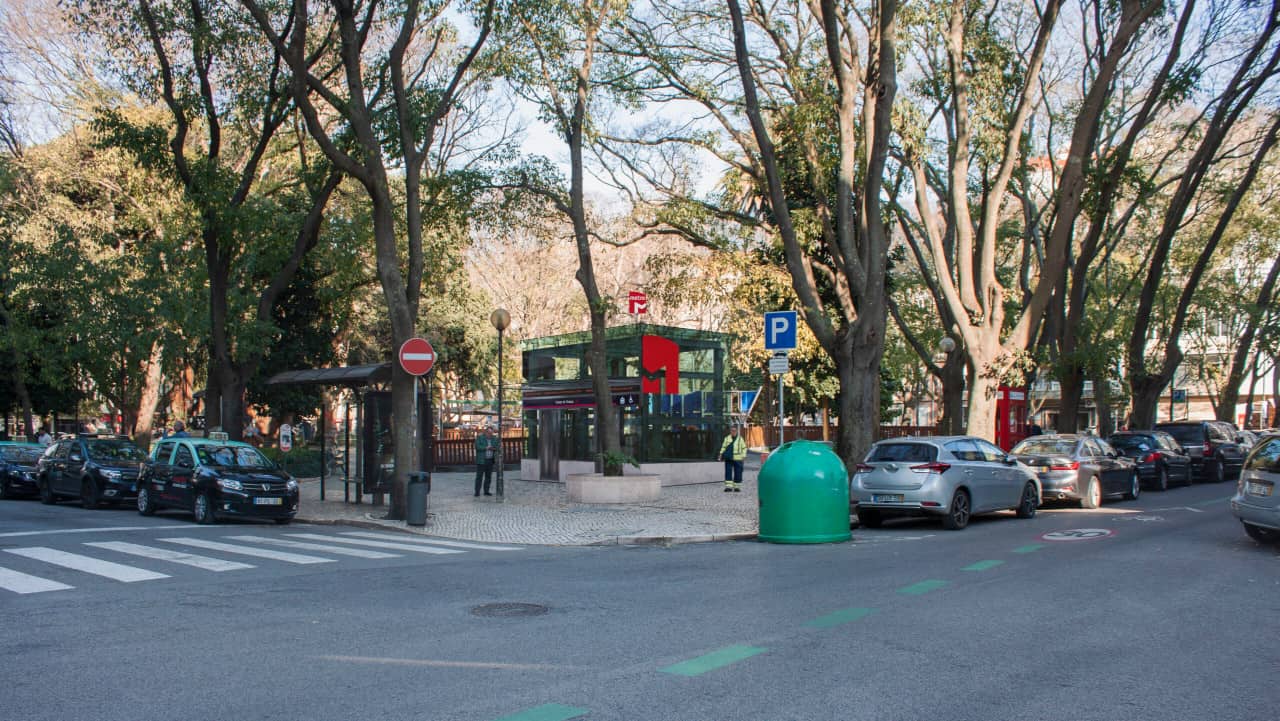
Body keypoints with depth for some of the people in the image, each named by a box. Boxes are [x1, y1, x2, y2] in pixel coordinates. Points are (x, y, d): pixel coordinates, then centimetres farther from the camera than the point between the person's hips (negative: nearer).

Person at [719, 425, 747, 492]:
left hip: (737, 459, -1)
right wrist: (721, 455, 3)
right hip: (728, 458, 1)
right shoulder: (727, 438, 10)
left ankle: (737, 487, 12)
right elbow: (723, 447, 12)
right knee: (728, 472, -4)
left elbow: (744, 448, 10)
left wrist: (744, 456, 0)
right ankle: (728, 486, -3)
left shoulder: (740, 439, 8)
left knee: (737, 473, 3)